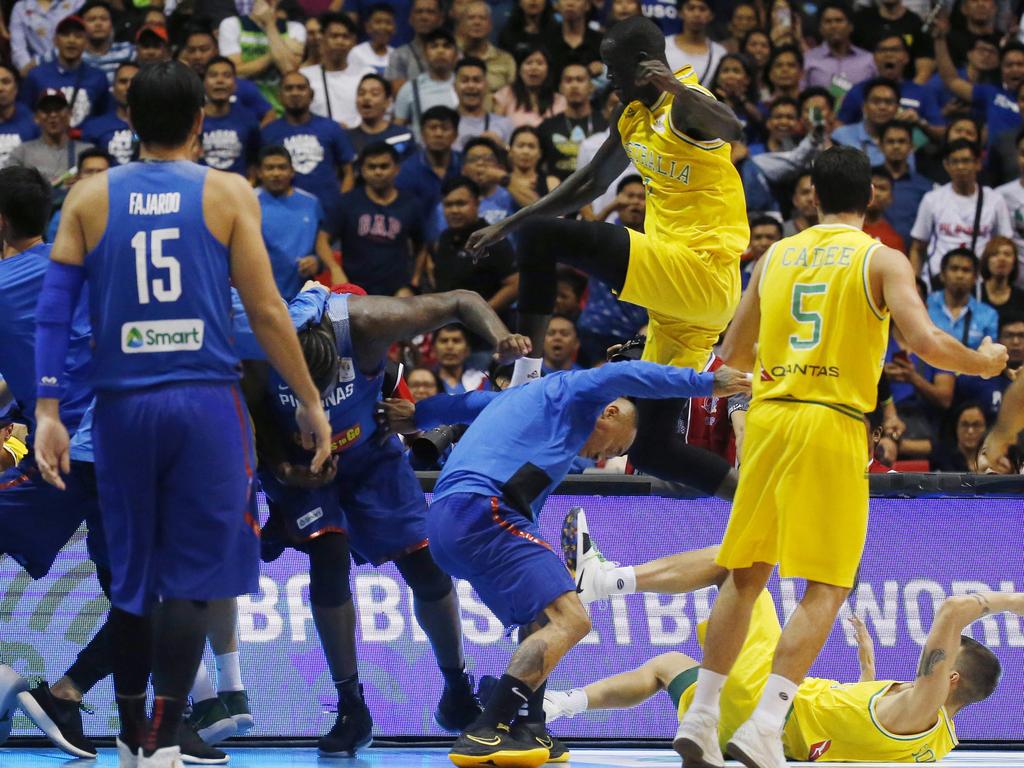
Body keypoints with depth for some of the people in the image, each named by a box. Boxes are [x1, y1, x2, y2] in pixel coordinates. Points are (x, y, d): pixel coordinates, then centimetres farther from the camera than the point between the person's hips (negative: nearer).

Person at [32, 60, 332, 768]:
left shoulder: (90, 196, 7)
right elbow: (266, 311, -2)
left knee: (132, 575, 14)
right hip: (205, 403, -2)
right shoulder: (228, 193, 0)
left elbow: (54, 308, 1)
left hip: (123, 405, 3)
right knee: (191, 577, -1)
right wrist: (311, 402, 6)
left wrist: (48, 412, 2)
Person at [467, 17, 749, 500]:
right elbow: (590, 184, 30)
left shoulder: (686, 103, -11)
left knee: (539, 236, -17)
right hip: (675, 294, 10)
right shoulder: (633, 116, 17)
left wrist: (677, 87, -52)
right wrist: (506, 224, 28)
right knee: (651, 450, 8)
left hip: (702, 273, -10)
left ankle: (527, 373, -17)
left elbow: (731, 128, -35)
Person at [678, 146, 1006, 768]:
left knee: (746, 573, 16)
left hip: (768, 414, 5)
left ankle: (701, 717, 12)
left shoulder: (776, 256, 13)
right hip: (832, 421, -5)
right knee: (826, 588, -1)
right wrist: (984, 363, 5)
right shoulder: (882, 260, -1)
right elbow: (925, 341, -14)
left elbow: (733, 355, 19)